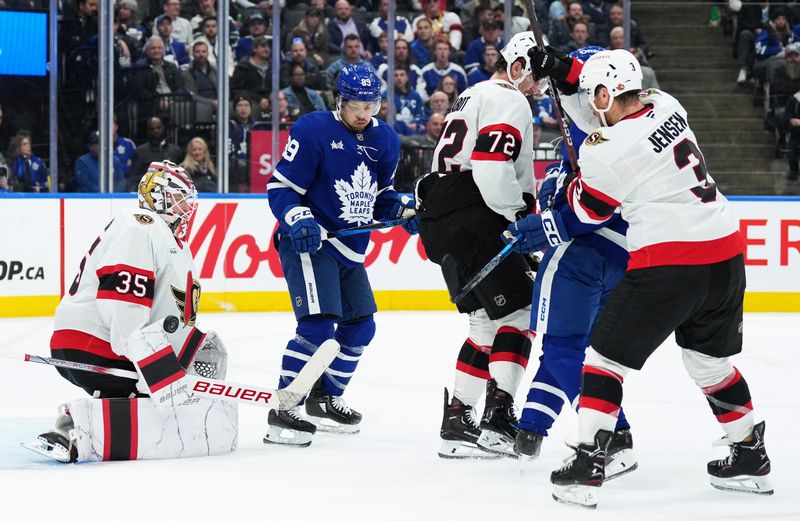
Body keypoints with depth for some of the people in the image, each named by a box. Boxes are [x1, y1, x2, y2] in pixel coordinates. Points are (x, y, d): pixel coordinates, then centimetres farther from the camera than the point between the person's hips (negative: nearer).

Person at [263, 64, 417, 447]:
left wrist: (402, 209, -1)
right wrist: (298, 219, -29)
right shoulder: (313, 130, -14)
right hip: (308, 243, -8)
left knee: (360, 326, 14)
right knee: (318, 325, -20)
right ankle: (282, 412, -18)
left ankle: (324, 400, 32)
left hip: (349, 248, 8)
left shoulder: (385, 141, 7)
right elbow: (280, 188, -12)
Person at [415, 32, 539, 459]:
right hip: (472, 221, -10)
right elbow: (492, 167, -21)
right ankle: (497, 419, -16)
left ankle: (457, 420, 14)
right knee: (519, 312, -8)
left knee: (487, 320, 16)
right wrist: (519, 220, -11)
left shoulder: (473, 97, 26)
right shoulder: (508, 101, -7)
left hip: (439, 223, 10)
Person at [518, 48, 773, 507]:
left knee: (608, 356, 4)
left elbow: (587, 211, 4)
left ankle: (588, 466, -3)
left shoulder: (606, 150, -13)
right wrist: (562, 68, 26)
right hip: (726, 252, 7)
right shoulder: (666, 105, 6)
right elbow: (623, 89, 28)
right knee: (712, 361, 24)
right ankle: (751, 458, 31)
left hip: (666, 264, -7)